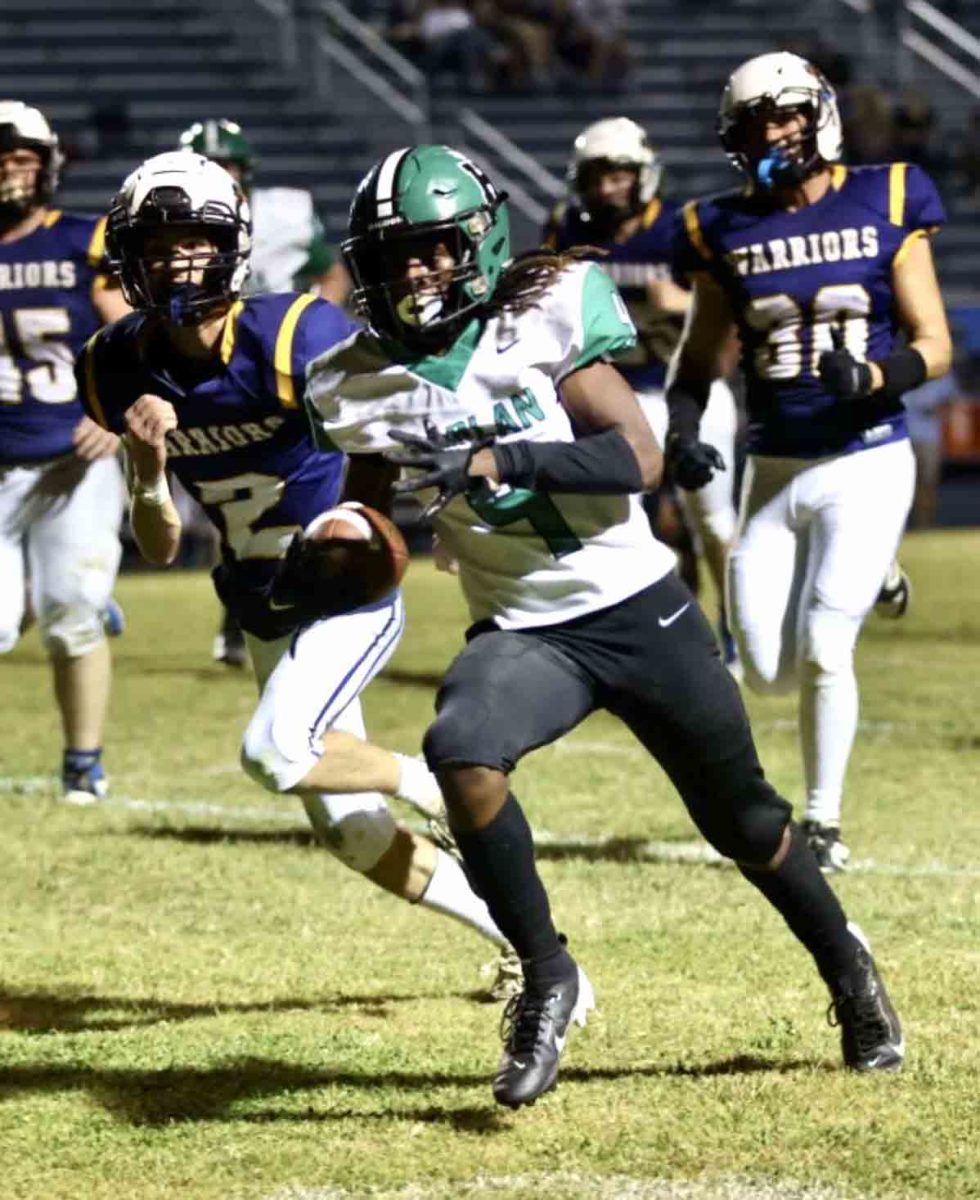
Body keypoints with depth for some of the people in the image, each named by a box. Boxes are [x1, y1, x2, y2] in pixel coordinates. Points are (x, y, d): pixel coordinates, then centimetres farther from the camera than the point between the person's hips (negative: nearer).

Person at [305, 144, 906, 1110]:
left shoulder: (544, 318, -12)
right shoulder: (359, 388, -1)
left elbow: (640, 458, -17)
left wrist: (506, 457, -28)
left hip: (639, 608, -1)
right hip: (524, 633, 1)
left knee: (741, 817, 12)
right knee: (460, 751, -31)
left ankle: (847, 967, 42)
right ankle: (546, 976, -14)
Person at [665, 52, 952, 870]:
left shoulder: (886, 205, -4)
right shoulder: (727, 231, 2)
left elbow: (934, 346, -4)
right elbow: (698, 358, 11)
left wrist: (875, 376, -24)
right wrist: (683, 432, -8)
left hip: (866, 463, -4)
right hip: (773, 471, 4)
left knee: (823, 648, -15)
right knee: (770, 672, 2)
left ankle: (824, 824, 2)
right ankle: (865, 582, 35)